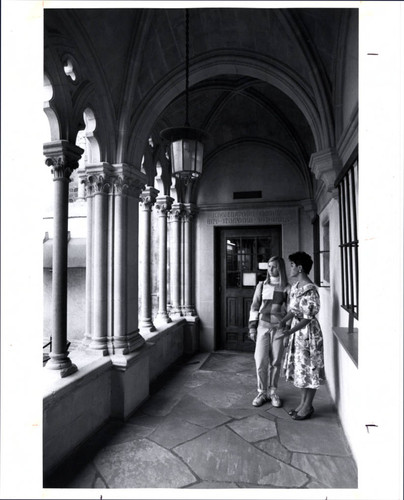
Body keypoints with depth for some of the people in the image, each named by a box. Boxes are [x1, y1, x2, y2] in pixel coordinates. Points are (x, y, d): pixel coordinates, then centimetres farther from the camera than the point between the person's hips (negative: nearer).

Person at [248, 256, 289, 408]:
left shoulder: (286, 288, 1)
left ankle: (272, 391, 23)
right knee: (261, 360, 0)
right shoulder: (261, 285, 6)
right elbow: (254, 307, 7)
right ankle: (262, 392, 15)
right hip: (262, 326, 1)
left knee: (276, 361, 6)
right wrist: (252, 327, 2)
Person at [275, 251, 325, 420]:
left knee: (309, 368, 5)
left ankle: (308, 406, 21)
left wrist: (288, 332, -30)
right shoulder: (295, 286, 6)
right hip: (297, 331, 9)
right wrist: (282, 321, -1)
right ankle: (303, 402, 31)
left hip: (308, 332, -9)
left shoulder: (309, 289, -22)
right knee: (299, 368, 16)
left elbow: (307, 318, -24)